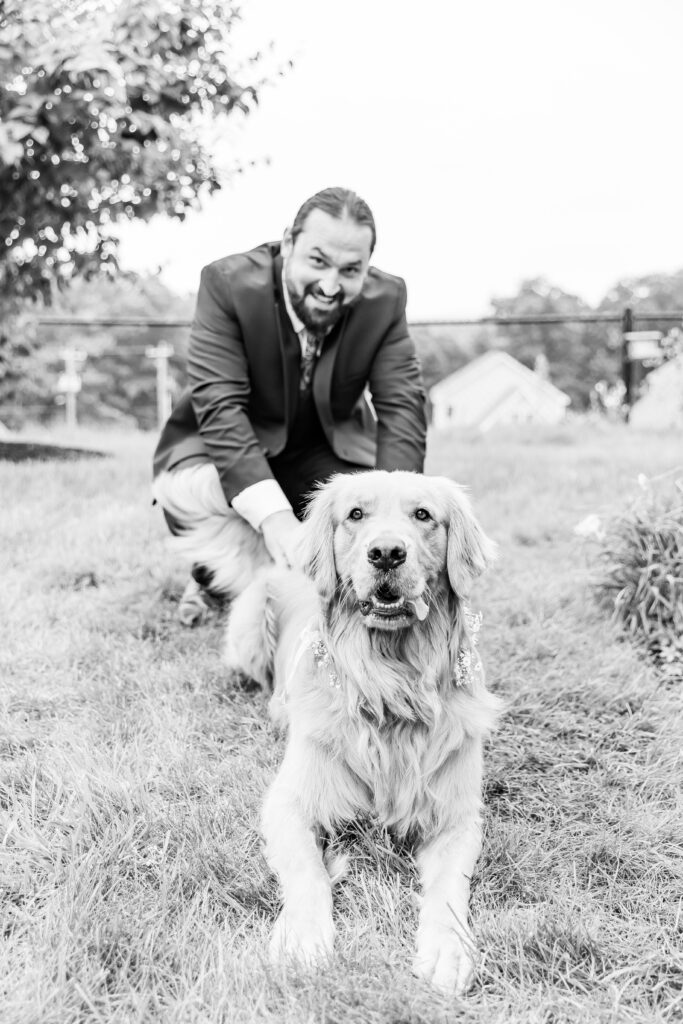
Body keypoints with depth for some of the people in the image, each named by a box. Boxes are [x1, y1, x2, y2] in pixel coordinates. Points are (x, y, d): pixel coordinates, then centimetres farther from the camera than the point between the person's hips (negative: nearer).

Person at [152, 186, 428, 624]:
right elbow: (220, 404, -33)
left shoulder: (386, 299, -17)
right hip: (226, 445, -3)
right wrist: (274, 516, -45)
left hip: (330, 449, 4)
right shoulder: (228, 282, -25)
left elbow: (402, 408, -19)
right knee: (185, 489, -35)